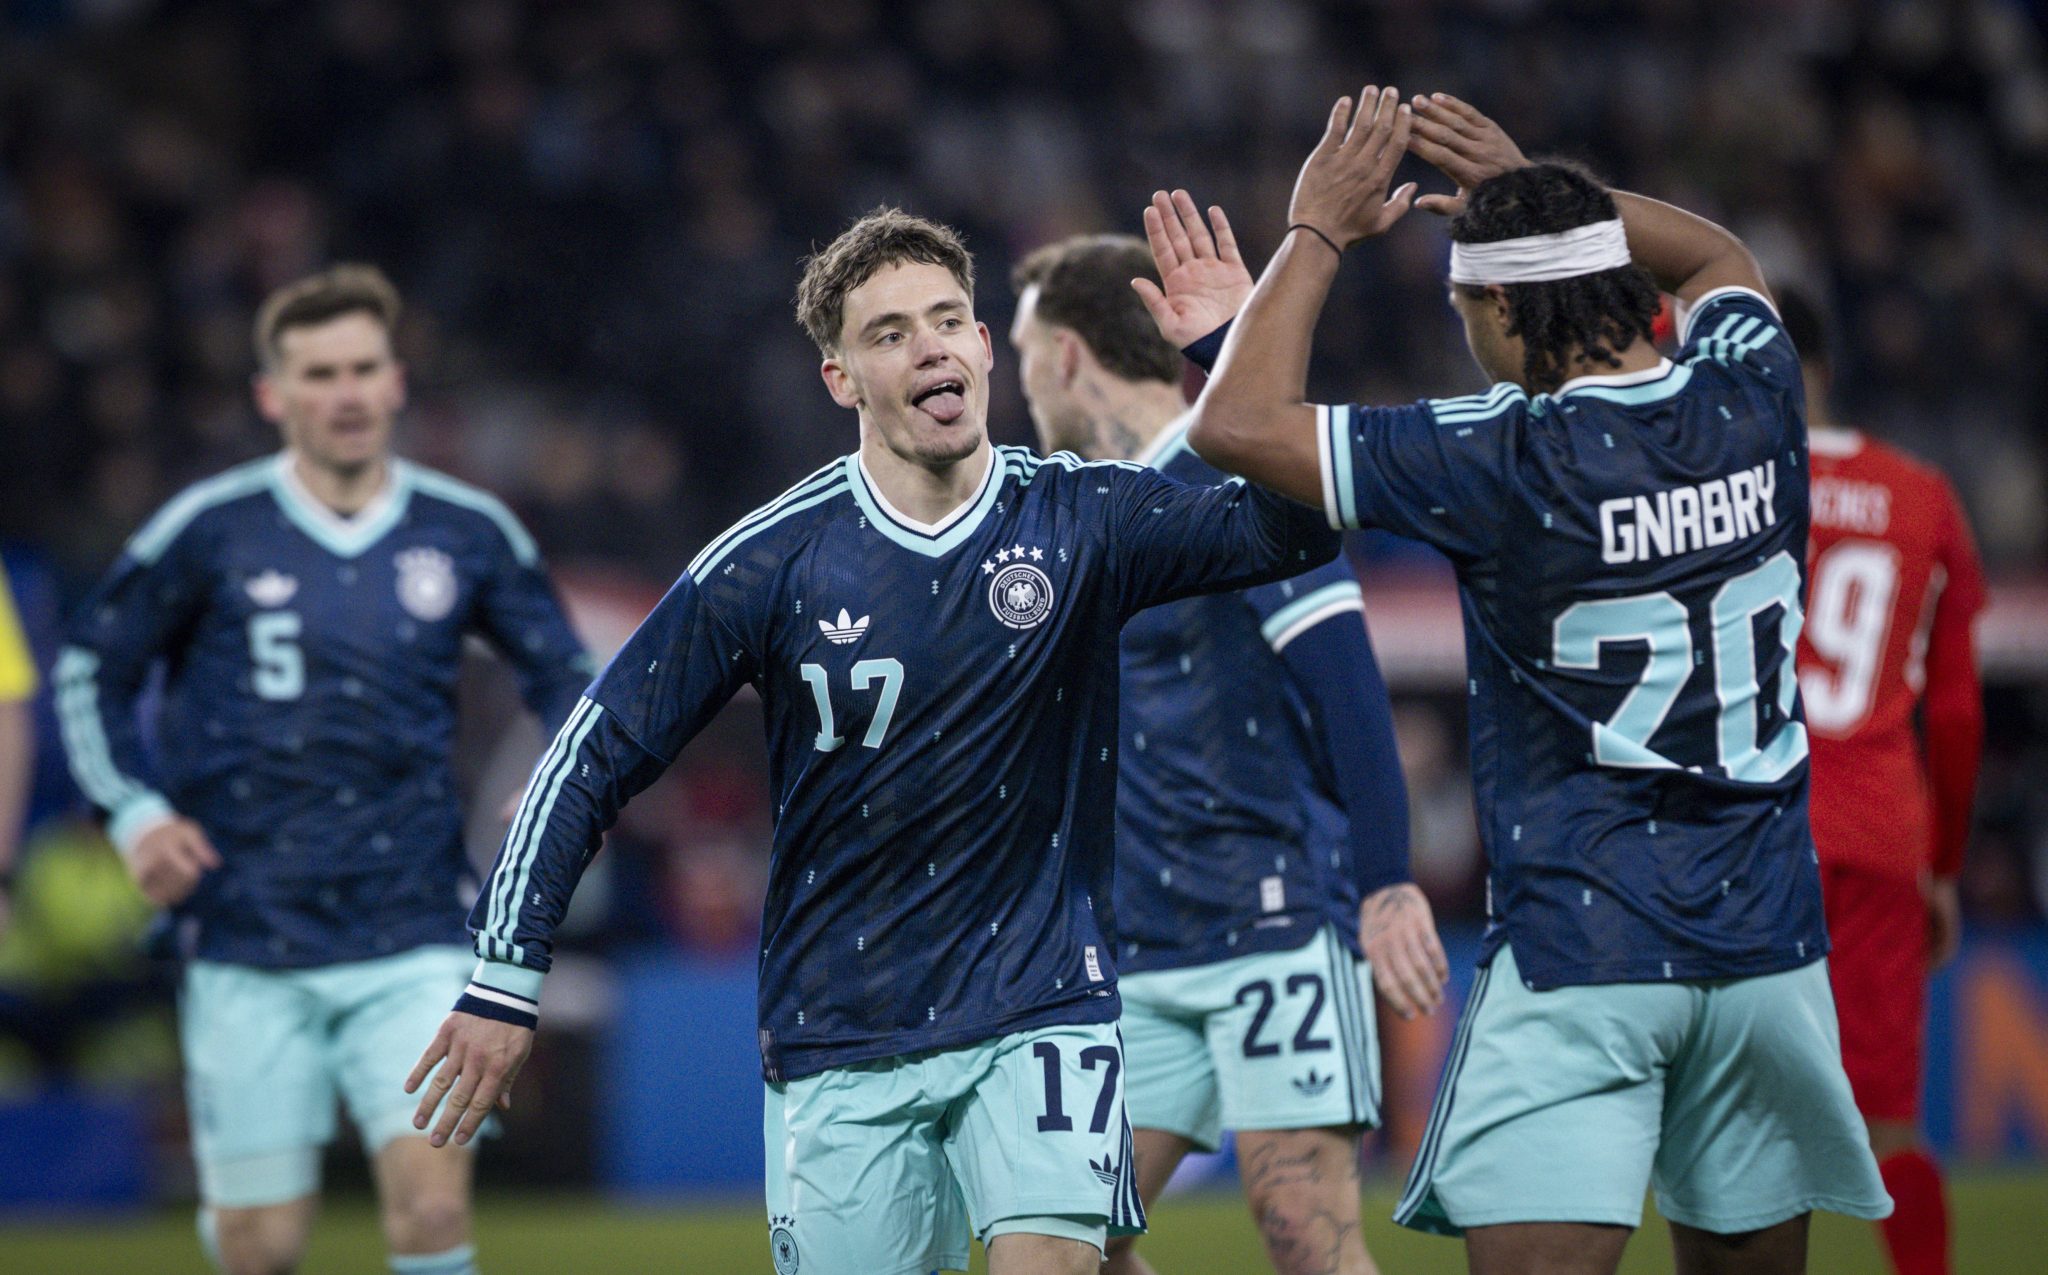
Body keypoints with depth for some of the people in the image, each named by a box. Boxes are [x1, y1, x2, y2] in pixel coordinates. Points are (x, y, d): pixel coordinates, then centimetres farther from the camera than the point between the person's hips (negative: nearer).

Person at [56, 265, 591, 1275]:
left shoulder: (467, 533, 4)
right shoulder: (210, 531, -1)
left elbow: (565, 674, 17)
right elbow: (90, 669, 10)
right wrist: (135, 812, -2)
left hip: (413, 937, 1)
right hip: (247, 946, -1)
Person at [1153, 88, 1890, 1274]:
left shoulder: (1506, 459, -13)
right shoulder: (1754, 402, 3)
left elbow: (1238, 422, -8)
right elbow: (1721, 258, 28)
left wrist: (1318, 232, 3)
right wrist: (1532, 187, 24)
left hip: (1582, 952, -5)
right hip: (1770, 949, 5)